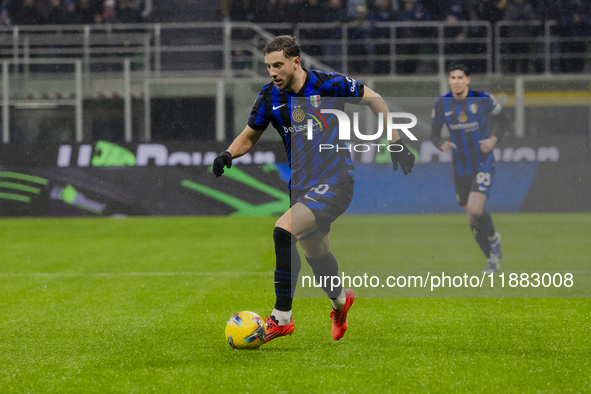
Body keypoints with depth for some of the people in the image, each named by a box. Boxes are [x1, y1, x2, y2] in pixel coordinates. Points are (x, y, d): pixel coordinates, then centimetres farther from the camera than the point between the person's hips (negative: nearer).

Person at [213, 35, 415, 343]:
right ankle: (339, 300, 53)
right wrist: (228, 154, -8)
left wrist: (396, 141, 2)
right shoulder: (270, 97, -2)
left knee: (284, 231, -24)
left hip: (335, 182, -6)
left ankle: (281, 317, -17)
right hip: (301, 184, 6)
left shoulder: (329, 84, -14)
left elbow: (373, 99, 1)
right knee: (314, 252, 19)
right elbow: (250, 136, 13)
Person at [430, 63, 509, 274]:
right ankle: (493, 259, 25)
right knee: (472, 220, 6)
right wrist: (442, 145, -18)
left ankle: (493, 237, 9)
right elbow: (434, 134, 4)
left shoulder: (483, 99, -9)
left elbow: (502, 119, 5)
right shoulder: (442, 104, -4)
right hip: (461, 168, 3)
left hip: (484, 164, -3)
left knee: (475, 209, -22)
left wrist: (493, 139, -12)